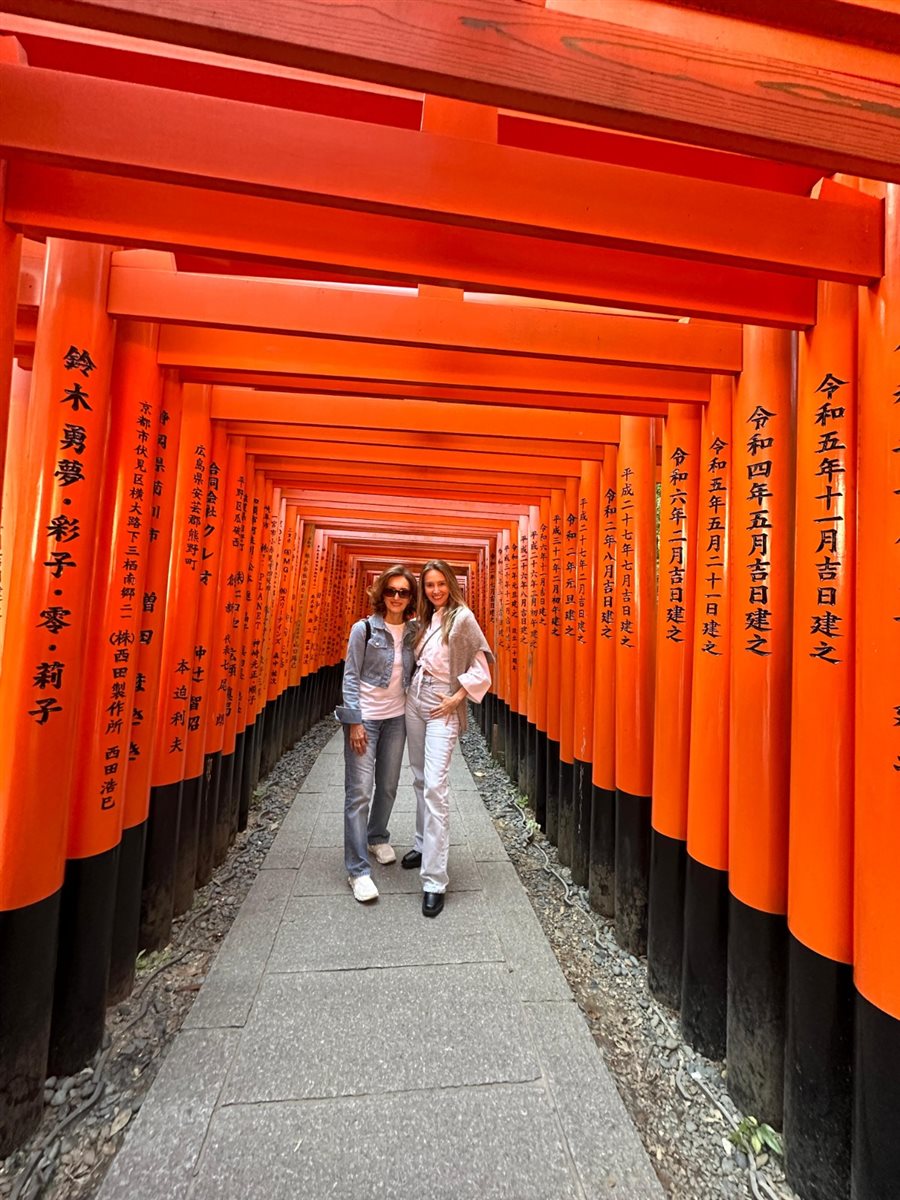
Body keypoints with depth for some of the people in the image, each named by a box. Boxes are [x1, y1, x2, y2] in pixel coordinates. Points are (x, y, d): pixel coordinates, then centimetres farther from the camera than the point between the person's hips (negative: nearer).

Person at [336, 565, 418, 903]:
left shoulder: (413, 633, 2)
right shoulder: (364, 629, -9)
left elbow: (413, 674, 10)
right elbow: (350, 676, -8)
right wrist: (354, 721, -12)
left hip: (396, 718, 4)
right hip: (364, 718, -4)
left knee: (388, 786, 15)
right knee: (359, 791, -1)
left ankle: (377, 838, 40)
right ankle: (358, 869, 12)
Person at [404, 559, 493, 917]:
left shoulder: (462, 617, -9)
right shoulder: (426, 619, 10)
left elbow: (482, 664, -11)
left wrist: (457, 699, -13)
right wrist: (411, 688, 4)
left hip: (443, 709, -7)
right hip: (414, 701, 7)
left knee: (435, 787, -9)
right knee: (420, 780, 17)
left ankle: (434, 880, -1)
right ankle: (424, 845, 36)